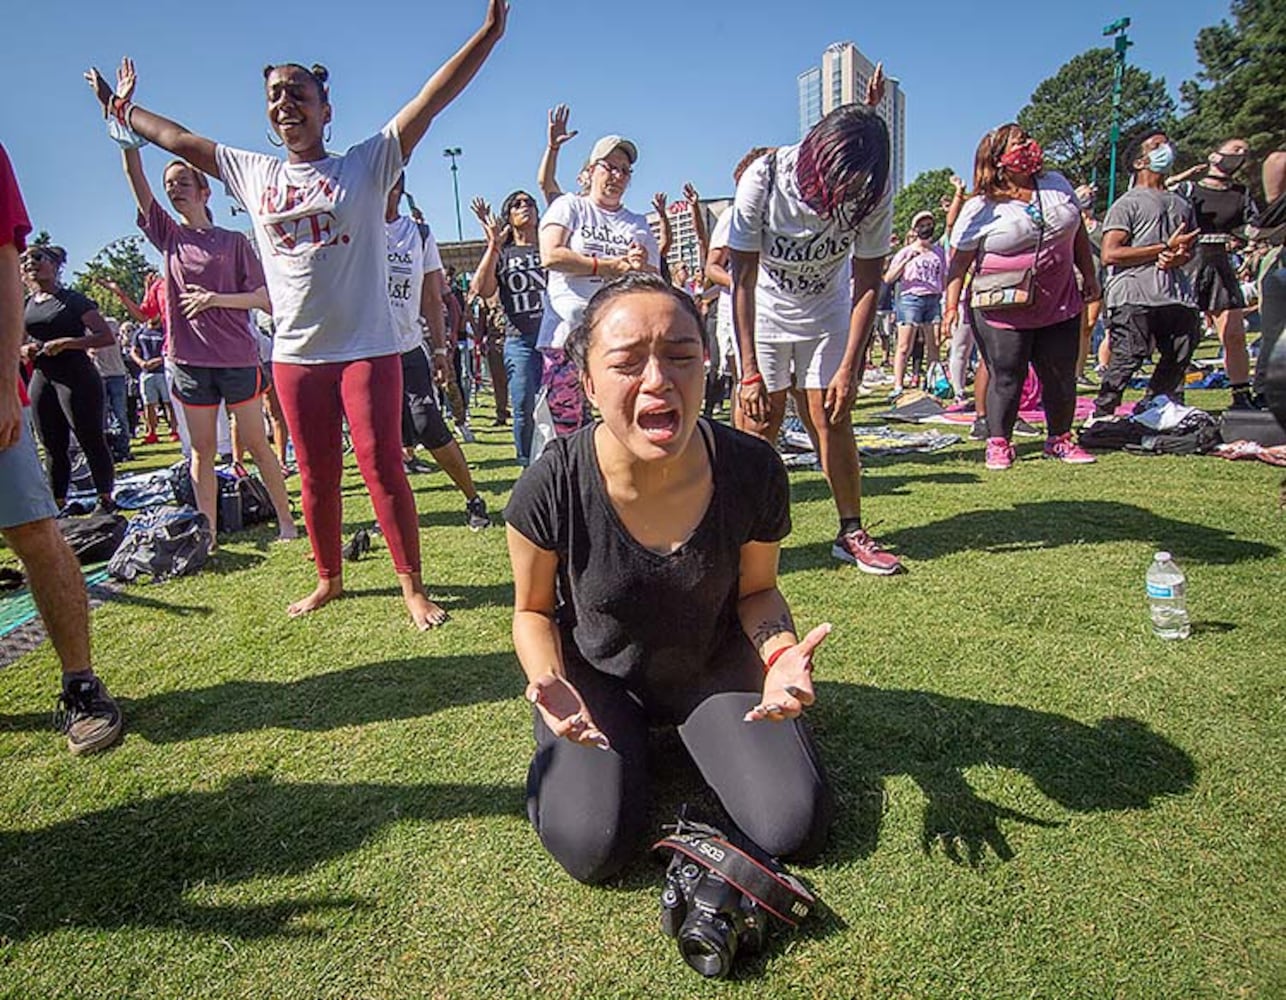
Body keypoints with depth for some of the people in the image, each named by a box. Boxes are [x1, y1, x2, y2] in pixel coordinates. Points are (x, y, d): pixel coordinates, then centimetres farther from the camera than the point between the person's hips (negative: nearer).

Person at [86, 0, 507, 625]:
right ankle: (329, 579, 27)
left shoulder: (367, 163, 2)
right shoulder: (251, 175, 14)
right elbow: (178, 139, 28)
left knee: (382, 467, -5)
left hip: (368, 347, -4)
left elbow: (431, 98, -5)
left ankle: (413, 587, 6)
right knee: (315, 475, 11)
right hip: (295, 355, 5)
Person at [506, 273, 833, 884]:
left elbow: (756, 588, -4)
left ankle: (696, 734, 19)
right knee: (591, 848, -19)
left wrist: (780, 651, -26)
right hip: (597, 673, -1)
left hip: (714, 667, 2)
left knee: (794, 830, -11)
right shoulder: (550, 489, -27)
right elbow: (534, 610, -8)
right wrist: (550, 683, -28)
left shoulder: (753, 472, -23)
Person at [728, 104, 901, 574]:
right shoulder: (763, 178, -28)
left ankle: (852, 533, 9)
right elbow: (744, 279, -25)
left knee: (834, 420, -1)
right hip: (762, 311, -1)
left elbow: (867, 283, -14)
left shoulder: (874, 192, -22)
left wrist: (849, 367, -19)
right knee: (760, 424, -8)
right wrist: (749, 371, -28)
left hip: (828, 312, 2)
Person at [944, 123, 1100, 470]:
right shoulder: (980, 208, -7)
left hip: (1059, 306, 5)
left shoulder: (1057, 184, 9)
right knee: (1006, 378, -2)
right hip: (1003, 311, -5)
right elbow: (959, 262, -7)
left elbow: (1078, 234, 18)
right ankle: (998, 443, 12)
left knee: (1062, 376, 9)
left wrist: (1089, 276, 18)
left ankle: (1060, 439, 24)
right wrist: (951, 305, -14)